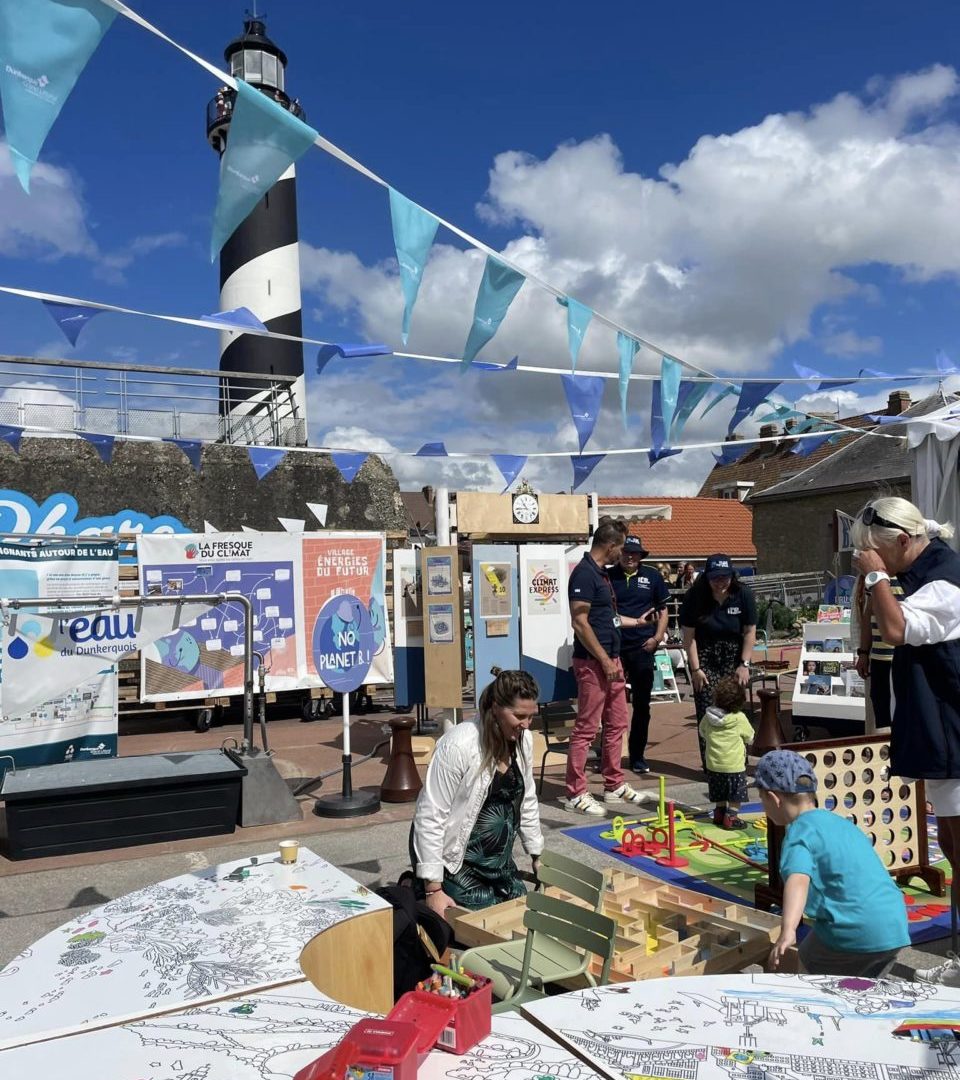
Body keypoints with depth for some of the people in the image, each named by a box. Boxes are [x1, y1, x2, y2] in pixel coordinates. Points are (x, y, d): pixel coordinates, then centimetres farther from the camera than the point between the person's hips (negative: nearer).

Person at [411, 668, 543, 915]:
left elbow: (527, 801, 10)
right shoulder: (459, 745, -27)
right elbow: (430, 816, -24)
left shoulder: (522, 740, -6)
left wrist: (537, 854, 14)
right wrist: (433, 889, -22)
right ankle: (420, 889, 13)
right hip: (454, 859, -7)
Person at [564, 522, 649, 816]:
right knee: (586, 728, -4)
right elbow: (580, 622, -21)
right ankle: (575, 794, 5)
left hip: (611, 659, 10)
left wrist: (637, 621, 36)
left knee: (616, 724, 15)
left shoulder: (601, 573, 14)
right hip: (593, 662, -10)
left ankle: (615, 786, 27)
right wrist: (604, 660, -19)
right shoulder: (584, 573, -16)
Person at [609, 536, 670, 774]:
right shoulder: (608, 576, 1)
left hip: (642, 648, 2)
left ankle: (637, 756, 19)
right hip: (614, 648, -1)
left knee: (642, 704, 8)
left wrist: (657, 637, 0)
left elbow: (663, 610, 12)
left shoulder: (652, 576, 6)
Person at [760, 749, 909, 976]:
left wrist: (787, 930, -41)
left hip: (854, 934, -8)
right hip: (896, 929, 8)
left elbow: (798, 880, -26)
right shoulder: (837, 820, 21)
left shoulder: (800, 832, -5)